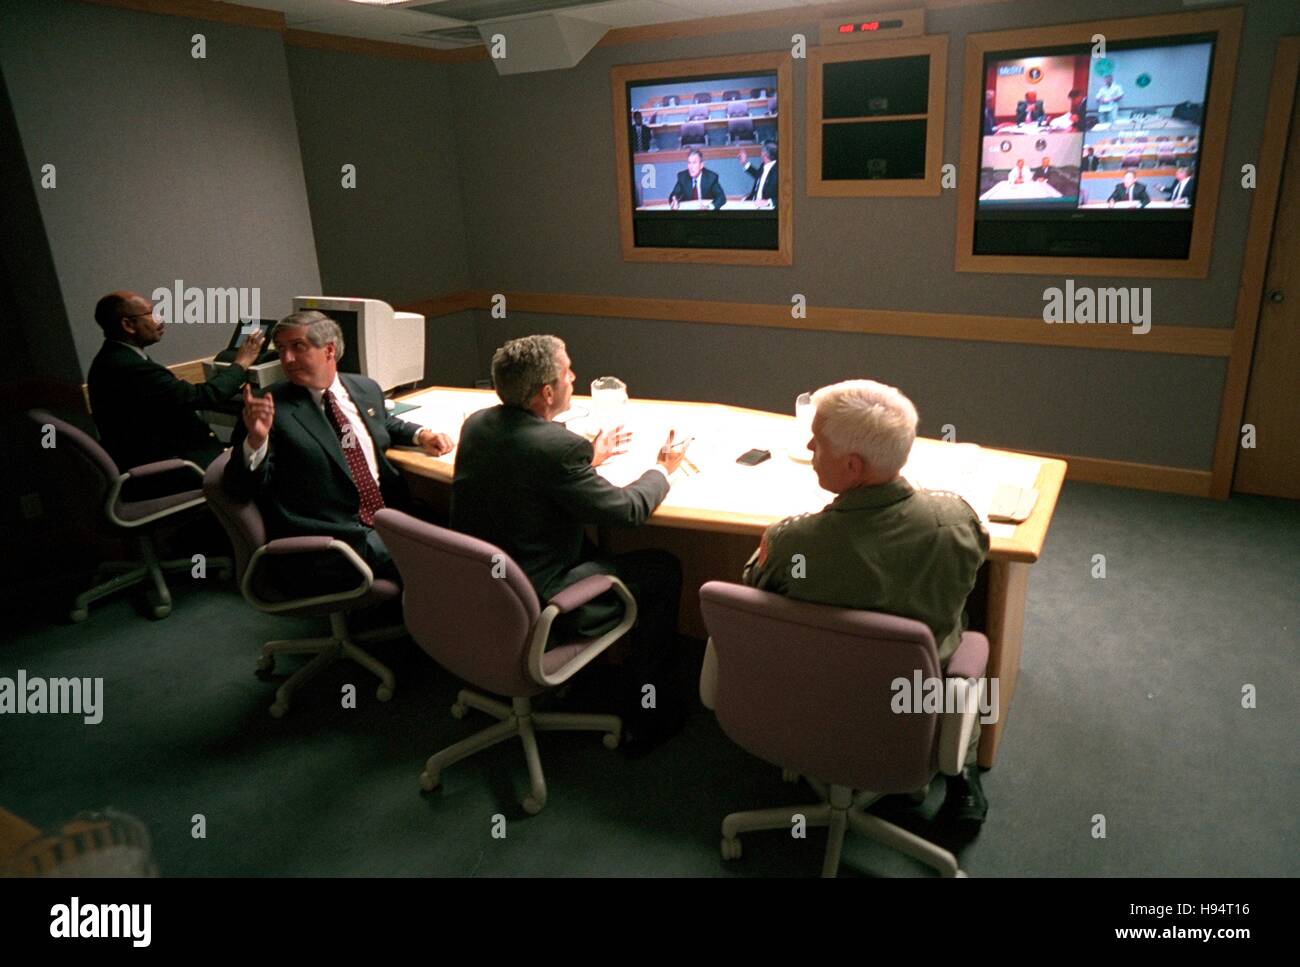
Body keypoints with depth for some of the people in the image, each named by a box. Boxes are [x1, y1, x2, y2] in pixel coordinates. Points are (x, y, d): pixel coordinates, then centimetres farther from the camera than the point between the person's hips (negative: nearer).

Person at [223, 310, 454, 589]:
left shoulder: (366, 388, 12)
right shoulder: (271, 407, -3)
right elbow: (242, 490, -5)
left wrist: (421, 435, 13)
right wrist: (256, 439, -23)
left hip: (388, 515, 7)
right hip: (331, 536, -6)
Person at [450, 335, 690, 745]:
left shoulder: (476, 423, -2)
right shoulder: (558, 447, -27)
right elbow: (628, 510, -15)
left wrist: (589, 457, 19)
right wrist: (662, 469, 4)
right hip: (533, 604, -9)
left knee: (590, 546, 30)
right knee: (664, 569, 4)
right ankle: (641, 707, 17)